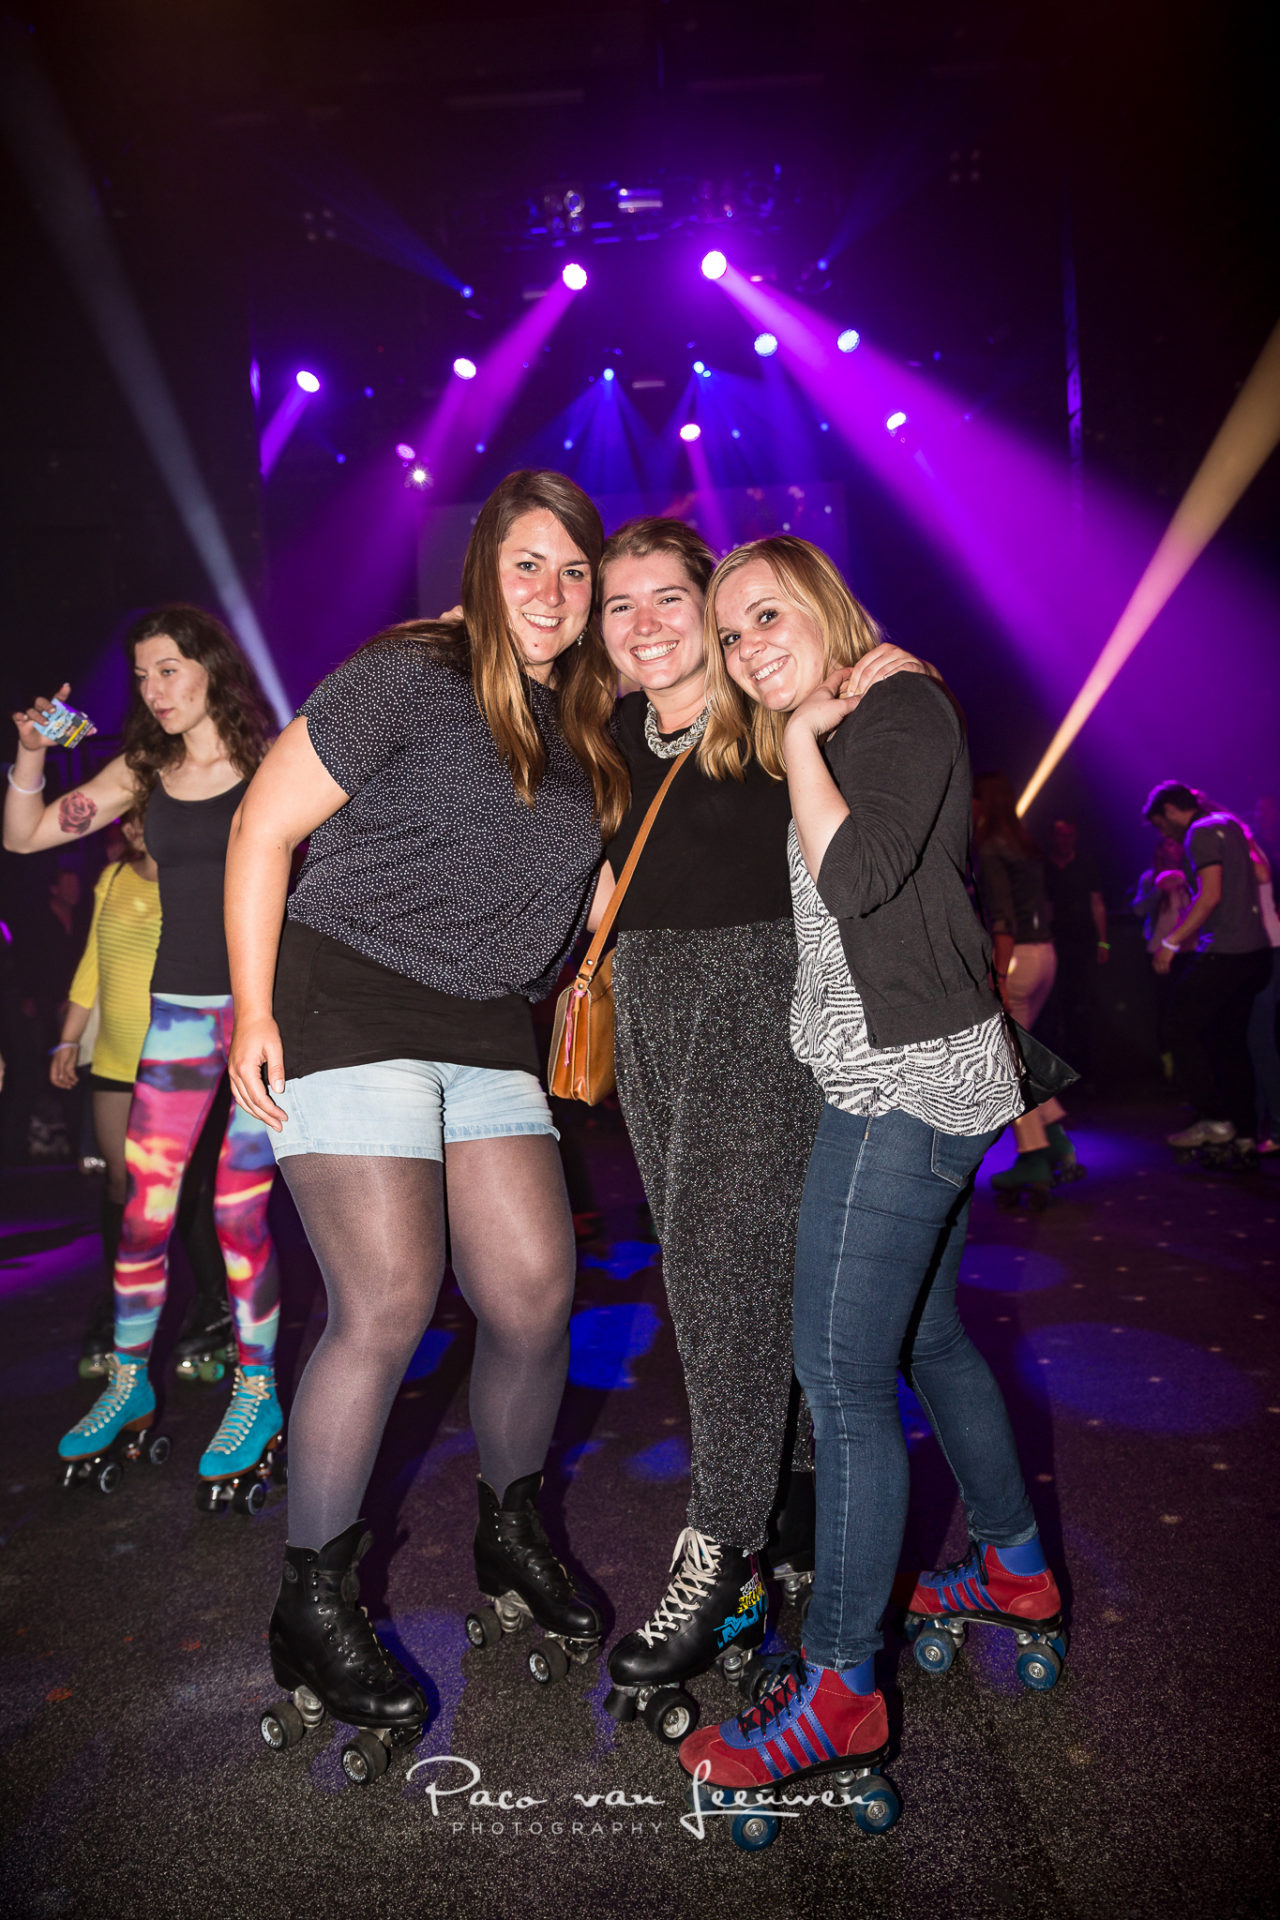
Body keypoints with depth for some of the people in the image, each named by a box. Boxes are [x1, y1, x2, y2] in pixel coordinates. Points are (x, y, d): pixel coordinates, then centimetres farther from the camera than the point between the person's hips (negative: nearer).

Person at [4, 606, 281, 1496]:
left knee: (239, 1209, -4)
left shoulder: (273, 760, -3)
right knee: (145, 1208, 6)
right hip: (178, 1011, 4)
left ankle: (256, 1395, 14)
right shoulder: (142, 771, 9)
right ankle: (128, 1383, 25)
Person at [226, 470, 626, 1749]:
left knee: (535, 1293, 0)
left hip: (488, 1034, 6)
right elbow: (264, 830, -7)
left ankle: (513, 1539, 27)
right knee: (387, 1304, -11)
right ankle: (312, 1606, 10)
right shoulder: (406, 680, -7)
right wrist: (252, 1013, -10)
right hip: (348, 1006, -6)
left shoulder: (583, 724, 13)